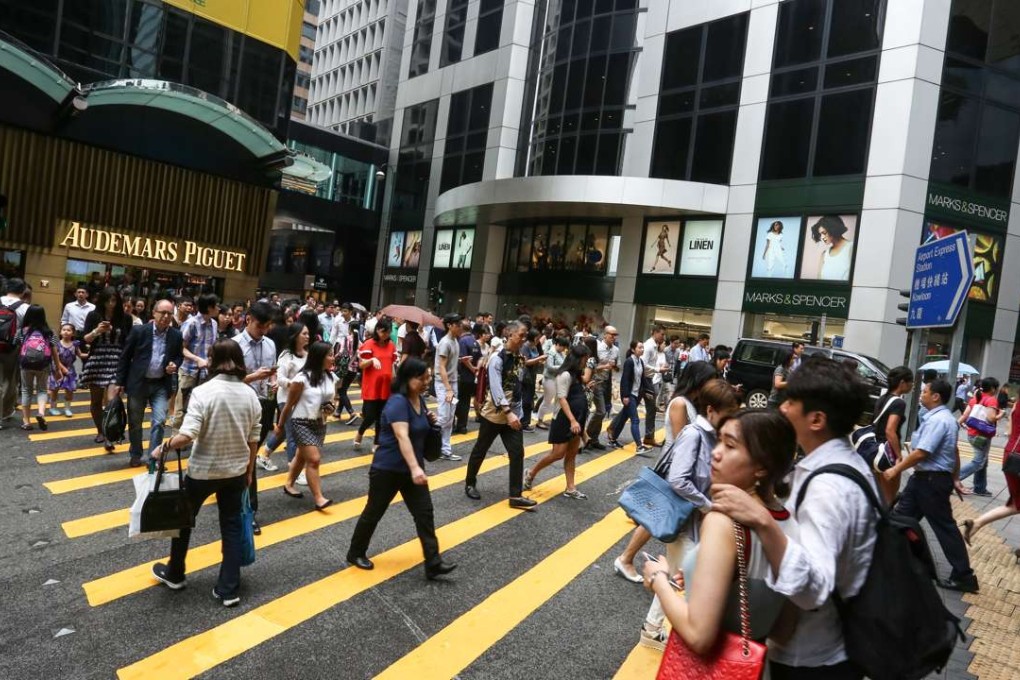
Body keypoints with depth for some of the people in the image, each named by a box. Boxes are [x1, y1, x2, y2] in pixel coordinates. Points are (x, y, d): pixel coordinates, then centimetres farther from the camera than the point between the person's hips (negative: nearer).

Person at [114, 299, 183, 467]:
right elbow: (125, 357, -2)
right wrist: (120, 381, -2)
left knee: (159, 421, -8)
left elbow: (179, 356, 12)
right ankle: (136, 455, 29)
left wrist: (174, 365, -11)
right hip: (138, 382, -1)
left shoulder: (176, 335, -2)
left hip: (161, 385, 1)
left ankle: (152, 456, 3)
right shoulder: (139, 331, -8)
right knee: (135, 422, 11)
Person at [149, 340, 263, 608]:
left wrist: (163, 448, -8)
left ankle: (174, 574, 41)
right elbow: (253, 439, 1)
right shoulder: (250, 394, -5)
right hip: (236, 471, 3)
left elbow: (186, 436, -26)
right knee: (231, 527, 13)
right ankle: (229, 590, 18)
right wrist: (250, 470, 13)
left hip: (202, 471, -3)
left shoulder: (203, 392, -18)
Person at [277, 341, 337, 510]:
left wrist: (331, 408, -8)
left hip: (320, 424, 7)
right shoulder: (302, 378, -18)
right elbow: (289, 404, -9)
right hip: (302, 423, -7)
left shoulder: (331, 377, 1)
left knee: (302, 457, 20)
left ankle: (289, 485, 40)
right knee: (314, 459, -14)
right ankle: (318, 498, -8)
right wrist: (279, 426, -1)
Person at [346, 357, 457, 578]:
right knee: (374, 512, 10)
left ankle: (433, 564, 2)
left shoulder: (420, 399, 4)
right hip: (387, 469, -7)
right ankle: (356, 553, 31)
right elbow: (402, 436, -35)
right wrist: (415, 468, -45)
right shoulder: (397, 402, -23)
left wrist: (430, 421, 0)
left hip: (412, 468, 7)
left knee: (425, 513, 0)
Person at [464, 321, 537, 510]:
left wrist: (518, 412, 8)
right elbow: (496, 388, -25)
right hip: (495, 413, -6)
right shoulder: (497, 358, -17)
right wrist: (508, 412, -32)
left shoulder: (520, 358, 4)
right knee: (480, 450, 11)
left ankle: (516, 496, 4)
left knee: (517, 453, -2)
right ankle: (470, 484, 31)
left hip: (513, 414, 6)